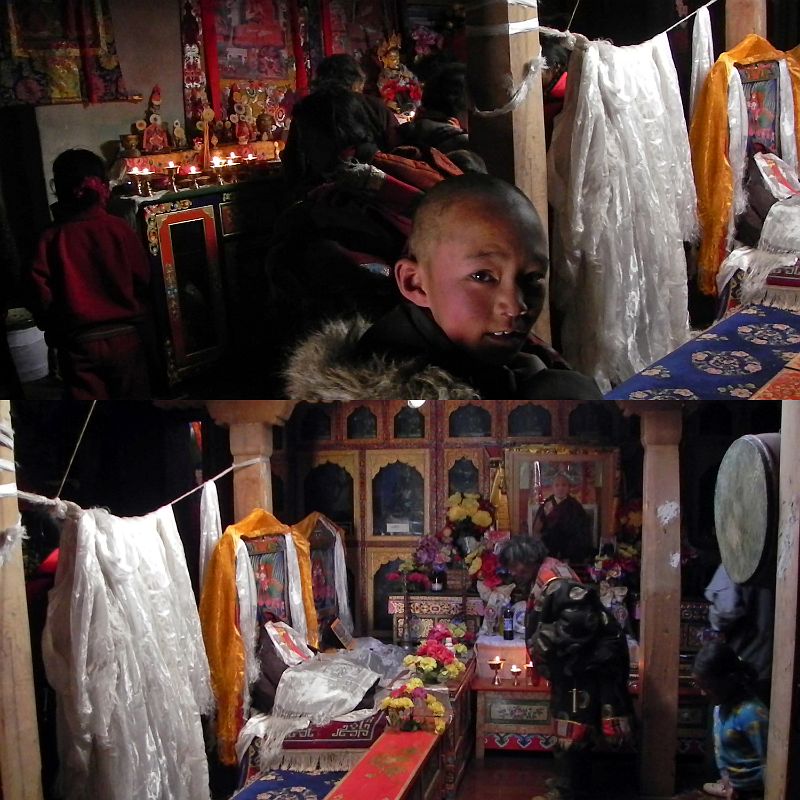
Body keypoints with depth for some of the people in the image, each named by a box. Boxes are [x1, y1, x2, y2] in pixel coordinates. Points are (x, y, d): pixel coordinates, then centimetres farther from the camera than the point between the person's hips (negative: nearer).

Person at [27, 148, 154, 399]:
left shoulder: (50, 239, -9)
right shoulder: (120, 229, -9)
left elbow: (41, 297, -7)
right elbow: (143, 281, -4)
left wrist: (55, 333, 10)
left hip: (78, 343, 0)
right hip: (125, 336, 1)